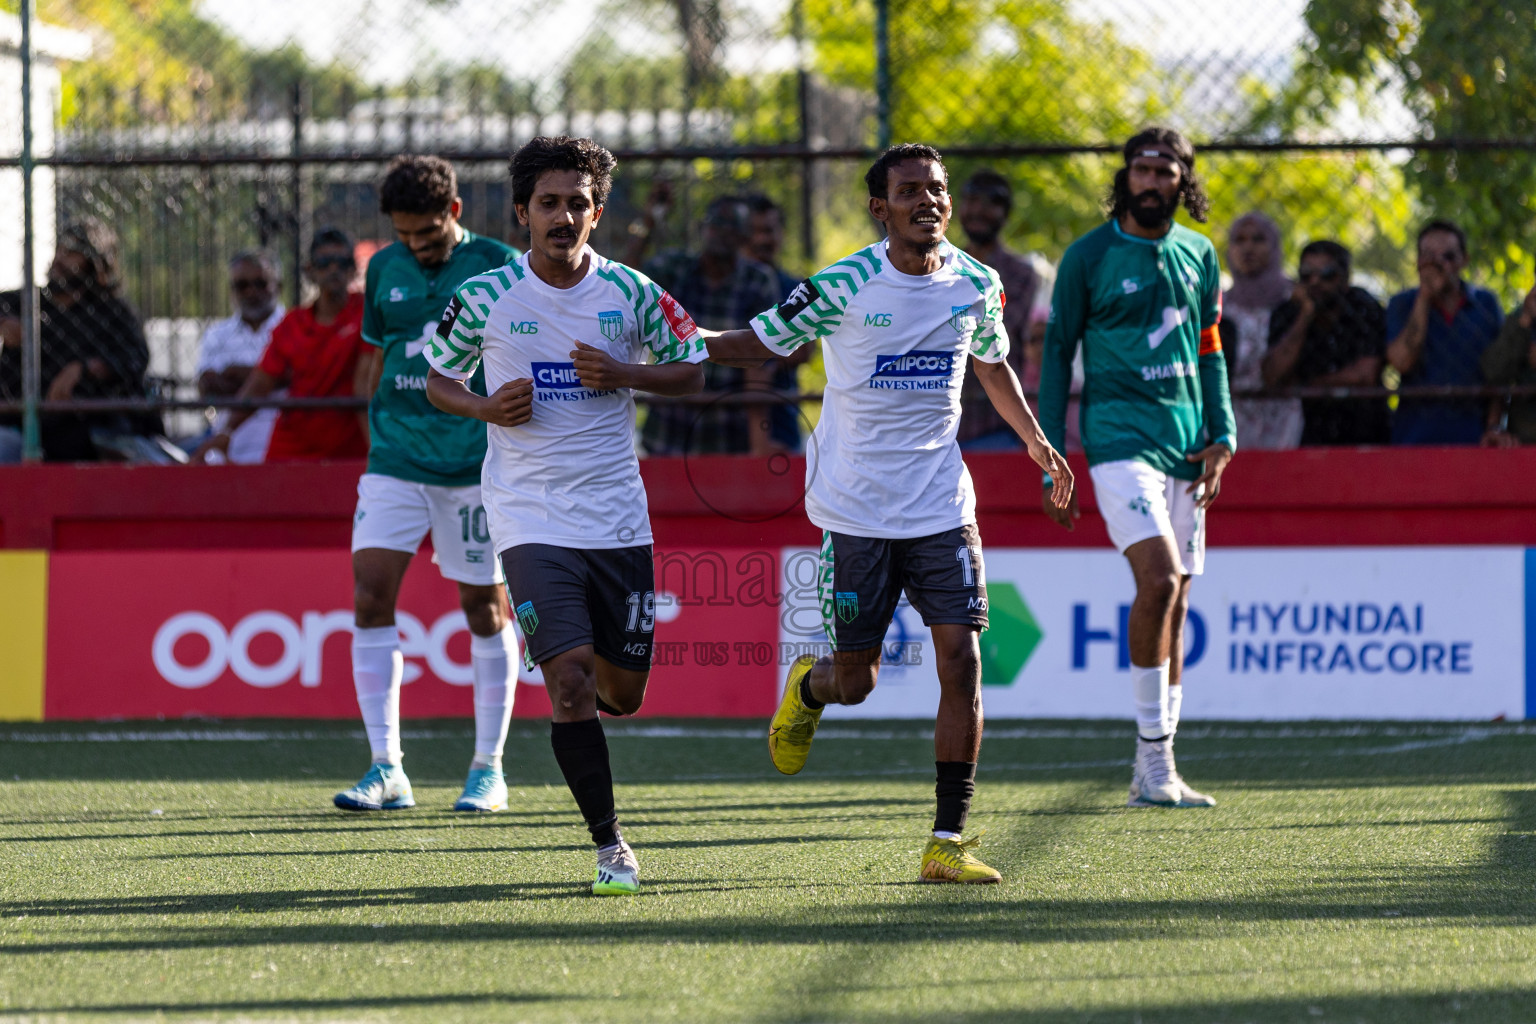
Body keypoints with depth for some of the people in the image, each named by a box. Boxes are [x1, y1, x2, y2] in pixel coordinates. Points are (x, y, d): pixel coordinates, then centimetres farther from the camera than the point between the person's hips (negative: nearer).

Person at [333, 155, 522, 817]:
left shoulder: (500, 267, -3)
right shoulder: (383, 270, 8)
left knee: (484, 606, 4)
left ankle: (488, 768, 15)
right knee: (370, 596, -10)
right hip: (395, 461, 3)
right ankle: (386, 768, -8)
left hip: (478, 465, -3)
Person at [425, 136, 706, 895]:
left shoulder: (630, 293, 0)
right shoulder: (485, 298, -2)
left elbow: (691, 370, 10)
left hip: (619, 520, 2)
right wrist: (486, 408, -11)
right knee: (569, 679, -16)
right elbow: (437, 378, 10)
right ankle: (611, 847, -7)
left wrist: (625, 374, -9)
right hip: (532, 520, -2)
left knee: (622, 691, 6)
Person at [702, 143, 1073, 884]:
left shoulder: (975, 286, 3)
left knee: (960, 657, -11)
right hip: (856, 509, -3)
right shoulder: (843, 287, -10)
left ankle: (947, 842, -6)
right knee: (854, 681, 2)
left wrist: (1035, 440, 22)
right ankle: (807, 689, 43)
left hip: (941, 507, 3)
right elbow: (759, 343, -2)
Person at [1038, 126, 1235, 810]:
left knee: (1171, 604, 5)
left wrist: (1221, 434, 6)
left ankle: (1154, 773, 12)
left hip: (1184, 448, 5)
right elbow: (1056, 355, 1)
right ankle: (1153, 759, -16)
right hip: (1120, 438, -5)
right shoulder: (1088, 256, -1)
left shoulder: (1198, 255, 13)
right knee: (1159, 579, -22)